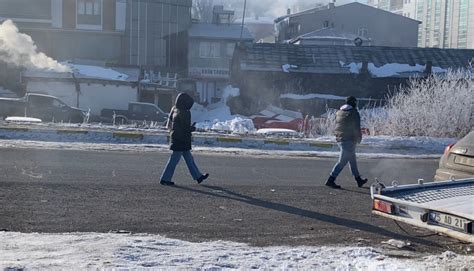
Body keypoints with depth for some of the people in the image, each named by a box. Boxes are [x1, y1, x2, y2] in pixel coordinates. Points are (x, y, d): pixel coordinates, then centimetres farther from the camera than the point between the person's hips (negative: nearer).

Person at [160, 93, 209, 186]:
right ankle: (165, 179, 5)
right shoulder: (183, 113, -21)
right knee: (174, 159, -1)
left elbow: (169, 125, 13)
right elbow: (186, 128, -22)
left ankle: (198, 176, 25)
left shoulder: (174, 110, 6)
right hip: (181, 140, -10)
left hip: (175, 139, 10)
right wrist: (193, 128, -2)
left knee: (189, 158, 16)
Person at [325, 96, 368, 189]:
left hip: (339, 139, 9)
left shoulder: (339, 112, 12)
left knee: (352, 160, 19)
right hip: (349, 140, -9)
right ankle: (331, 180, -9)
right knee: (342, 161, -6)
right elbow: (356, 128, -12)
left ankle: (359, 180, 28)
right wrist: (359, 138, 2)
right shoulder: (354, 113, -11)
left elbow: (337, 126, 14)